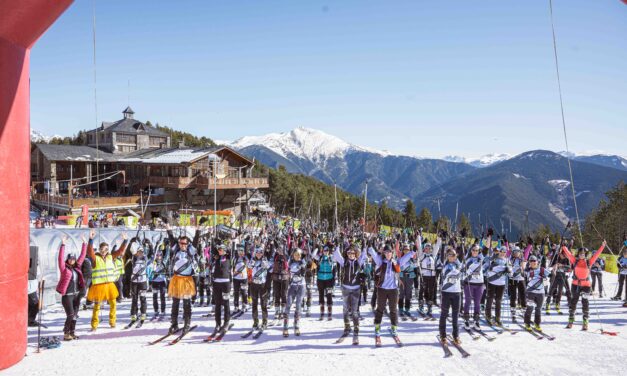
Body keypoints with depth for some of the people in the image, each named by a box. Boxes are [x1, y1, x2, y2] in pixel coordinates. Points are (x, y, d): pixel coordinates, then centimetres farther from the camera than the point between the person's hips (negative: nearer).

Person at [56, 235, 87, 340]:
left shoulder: (77, 267, 10)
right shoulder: (64, 268, -4)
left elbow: (82, 256, 14)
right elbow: (61, 257, -16)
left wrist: (84, 244, 13)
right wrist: (63, 245, -24)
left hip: (76, 294, 6)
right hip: (67, 295, -6)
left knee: (75, 315, 9)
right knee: (70, 315, -9)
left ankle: (72, 332, 18)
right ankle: (66, 333, 0)